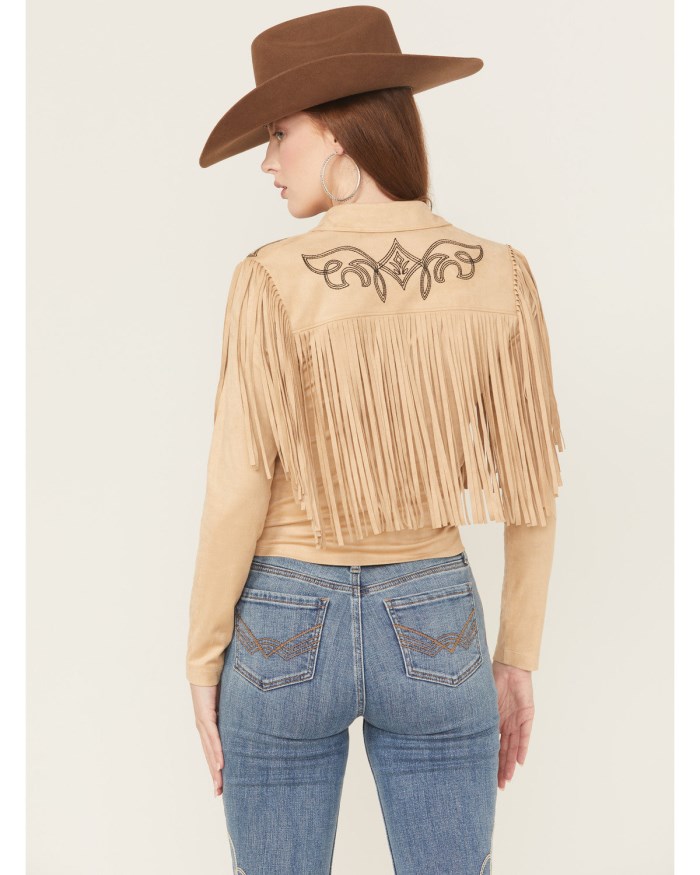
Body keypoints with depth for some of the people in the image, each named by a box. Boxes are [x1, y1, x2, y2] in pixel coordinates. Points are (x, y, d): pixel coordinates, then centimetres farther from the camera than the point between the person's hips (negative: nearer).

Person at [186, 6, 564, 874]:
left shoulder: (273, 279, -15)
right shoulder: (500, 275, -6)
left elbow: (237, 491, -15)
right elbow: (533, 486, -3)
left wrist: (202, 663, -2)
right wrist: (518, 658, 8)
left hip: (287, 633, -1)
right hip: (431, 630, 2)